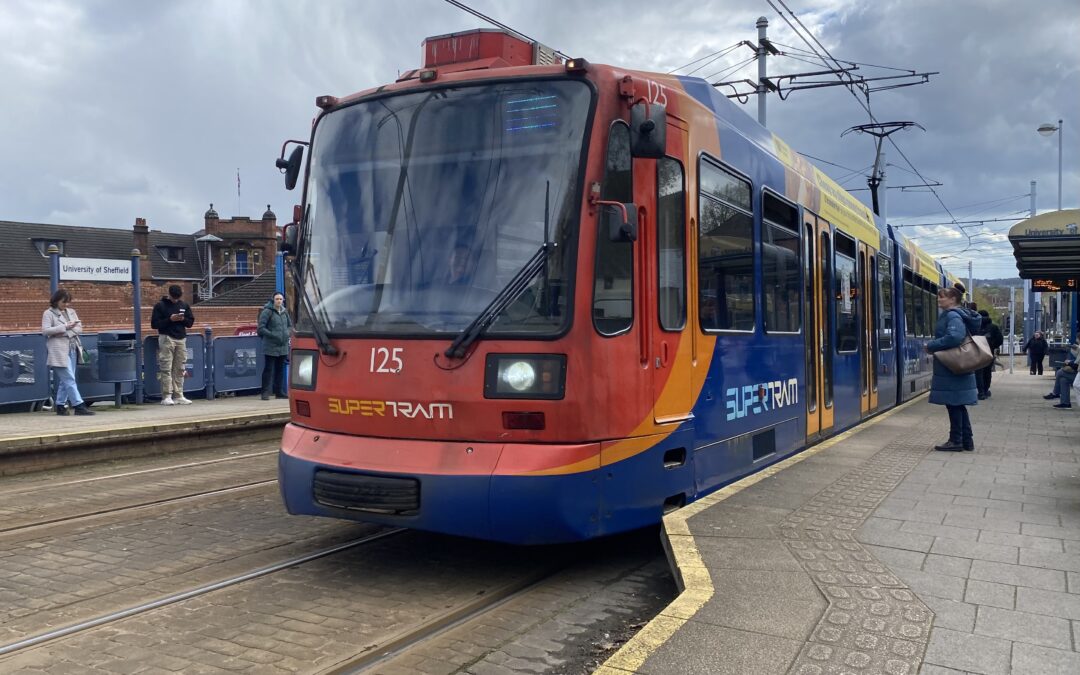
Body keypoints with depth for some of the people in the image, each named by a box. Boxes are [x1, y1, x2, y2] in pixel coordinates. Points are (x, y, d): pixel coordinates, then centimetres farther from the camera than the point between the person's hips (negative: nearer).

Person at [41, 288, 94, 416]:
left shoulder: (71, 312, 17)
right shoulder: (48, 313, 0)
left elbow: (79, 328, 13)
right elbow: (45, 330, -10)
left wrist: (67, 332, -6)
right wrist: (64, 327, -16)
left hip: (72, 349, 6)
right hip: (59, 351, -6)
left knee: (65, 380, 9)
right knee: (69, 379, -10)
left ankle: (60, 405, 16)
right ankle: (78, 405, -13)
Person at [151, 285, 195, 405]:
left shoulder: (184, 305, 13)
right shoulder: (160, 306, 0)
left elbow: (190, 322, 16)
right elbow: (154, 323, -3)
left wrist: (183, 319, -6)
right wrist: (169, 319, -14)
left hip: (181, 338, 4)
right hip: (166, 339, -4)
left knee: (179, 369, 4)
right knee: (166, 369, -6)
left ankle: (178, 396, 8)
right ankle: (166, 397, -5)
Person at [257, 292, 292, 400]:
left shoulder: (284, 312, 11)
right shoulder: (267, 312, -8)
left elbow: (290, 325, 23)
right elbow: (261, 328, -12)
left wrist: (287, 334, 4)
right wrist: (273, 335, -19)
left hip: (283, 346, 6)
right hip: (271, 347, -6)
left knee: (280, 369, 12)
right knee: (268, 369, -3)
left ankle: (279, 391, 19)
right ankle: (266, 392, 1)